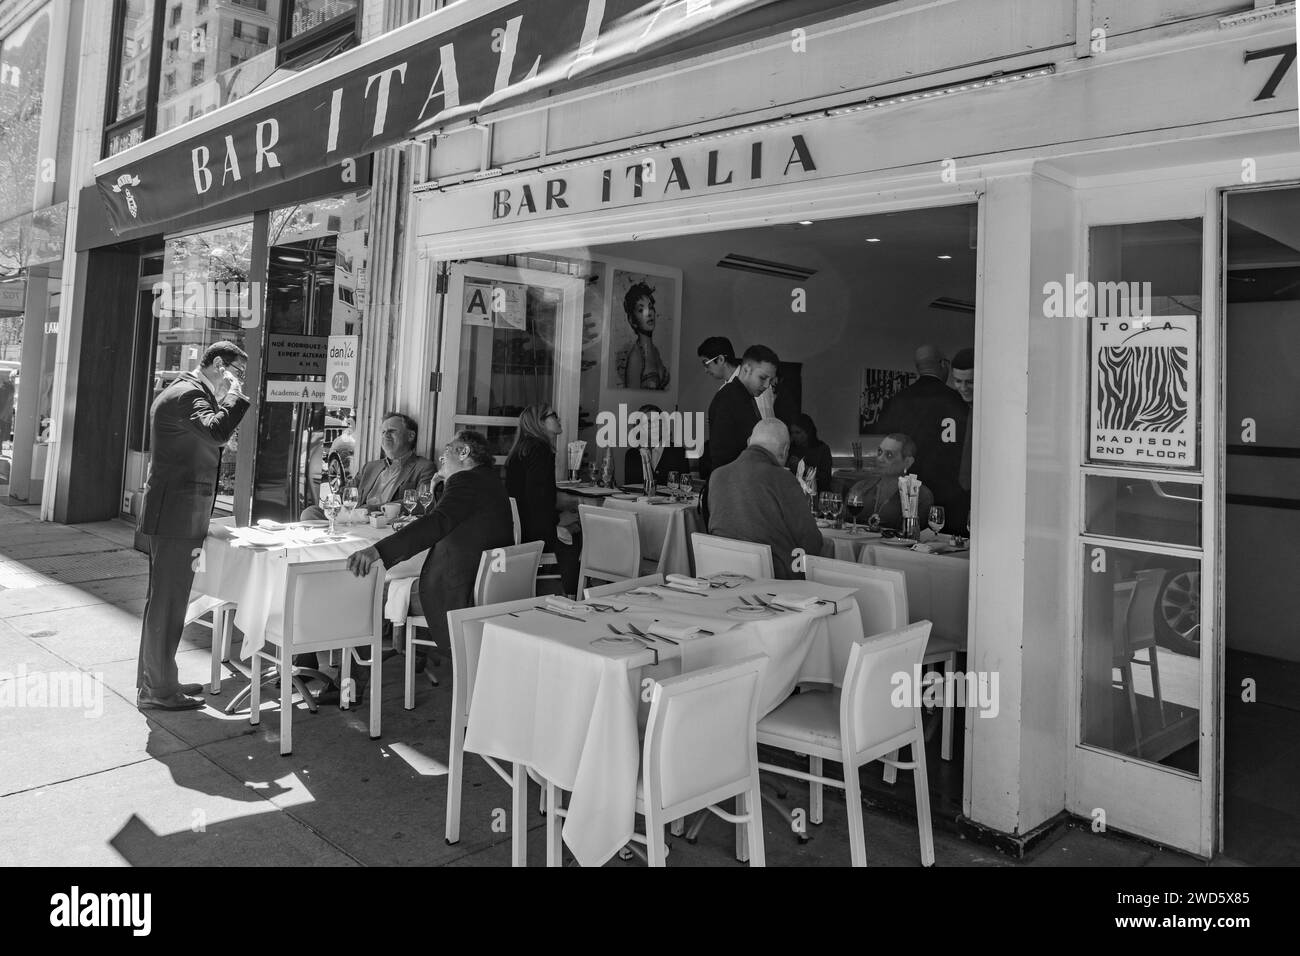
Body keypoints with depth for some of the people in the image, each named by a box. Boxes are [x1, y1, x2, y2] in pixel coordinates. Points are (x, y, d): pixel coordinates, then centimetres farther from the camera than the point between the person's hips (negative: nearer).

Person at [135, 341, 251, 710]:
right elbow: (217, 430, -32)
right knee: (168, 600, -4)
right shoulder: (188, 394, -14)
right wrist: (233, 396, -21)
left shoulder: (185, 391, 19)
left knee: (165, 598, 17)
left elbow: (208, 441, 24)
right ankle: (157, 690, 4)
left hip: (175, 513, 11)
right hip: (176, 513, -11)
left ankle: (153, 679, 28)